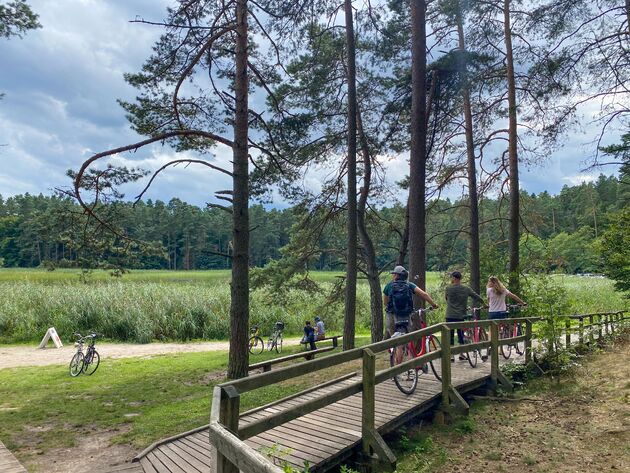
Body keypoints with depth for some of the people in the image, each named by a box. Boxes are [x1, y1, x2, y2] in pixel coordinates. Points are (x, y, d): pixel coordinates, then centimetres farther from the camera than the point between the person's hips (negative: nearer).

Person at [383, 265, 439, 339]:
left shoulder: (389, 286, -1)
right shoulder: (409, 285, 1)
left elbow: (385, 302, 7)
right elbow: (424, 294, -8)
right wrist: (433, 304, -1)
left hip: (392, 318, -2)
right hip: (407, 318, 2)